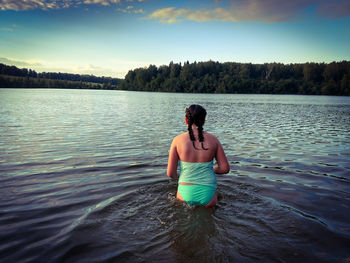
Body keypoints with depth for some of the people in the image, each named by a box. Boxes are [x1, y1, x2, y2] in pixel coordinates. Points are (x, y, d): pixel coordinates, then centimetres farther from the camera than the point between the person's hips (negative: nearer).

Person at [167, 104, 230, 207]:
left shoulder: (178, 140, -10)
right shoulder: (213, 139, -5)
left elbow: (170, 173, -8)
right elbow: (225, 168, -1)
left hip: (186, 194, 0)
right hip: (208, 196, 1)